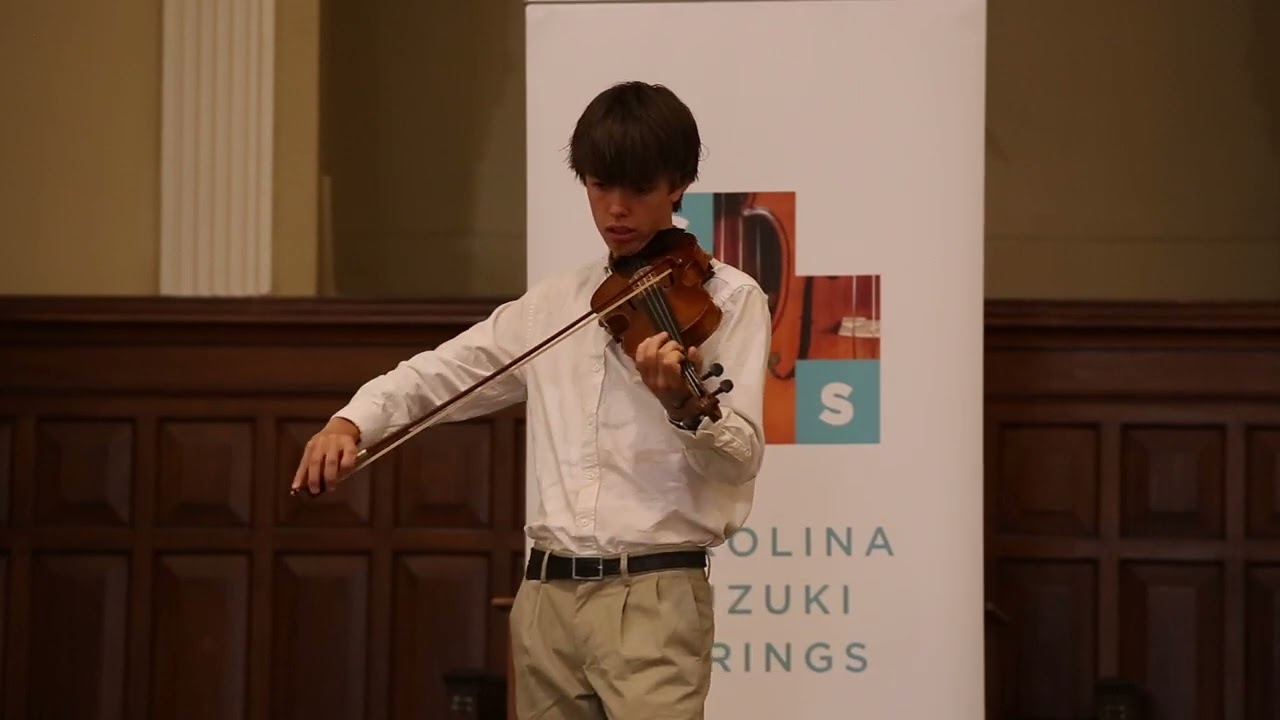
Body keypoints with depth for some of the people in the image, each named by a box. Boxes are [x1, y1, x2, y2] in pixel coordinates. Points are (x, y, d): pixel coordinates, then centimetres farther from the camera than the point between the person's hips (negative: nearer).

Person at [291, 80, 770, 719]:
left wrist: (686, 407, -31)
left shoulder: (729, 299, -1)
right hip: (548, 596, 5)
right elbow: (438, 373, 17)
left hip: (654, 597, -5)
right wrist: (352, 422, -2)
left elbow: (742, 457, -9)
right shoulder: (552, 304, 14)